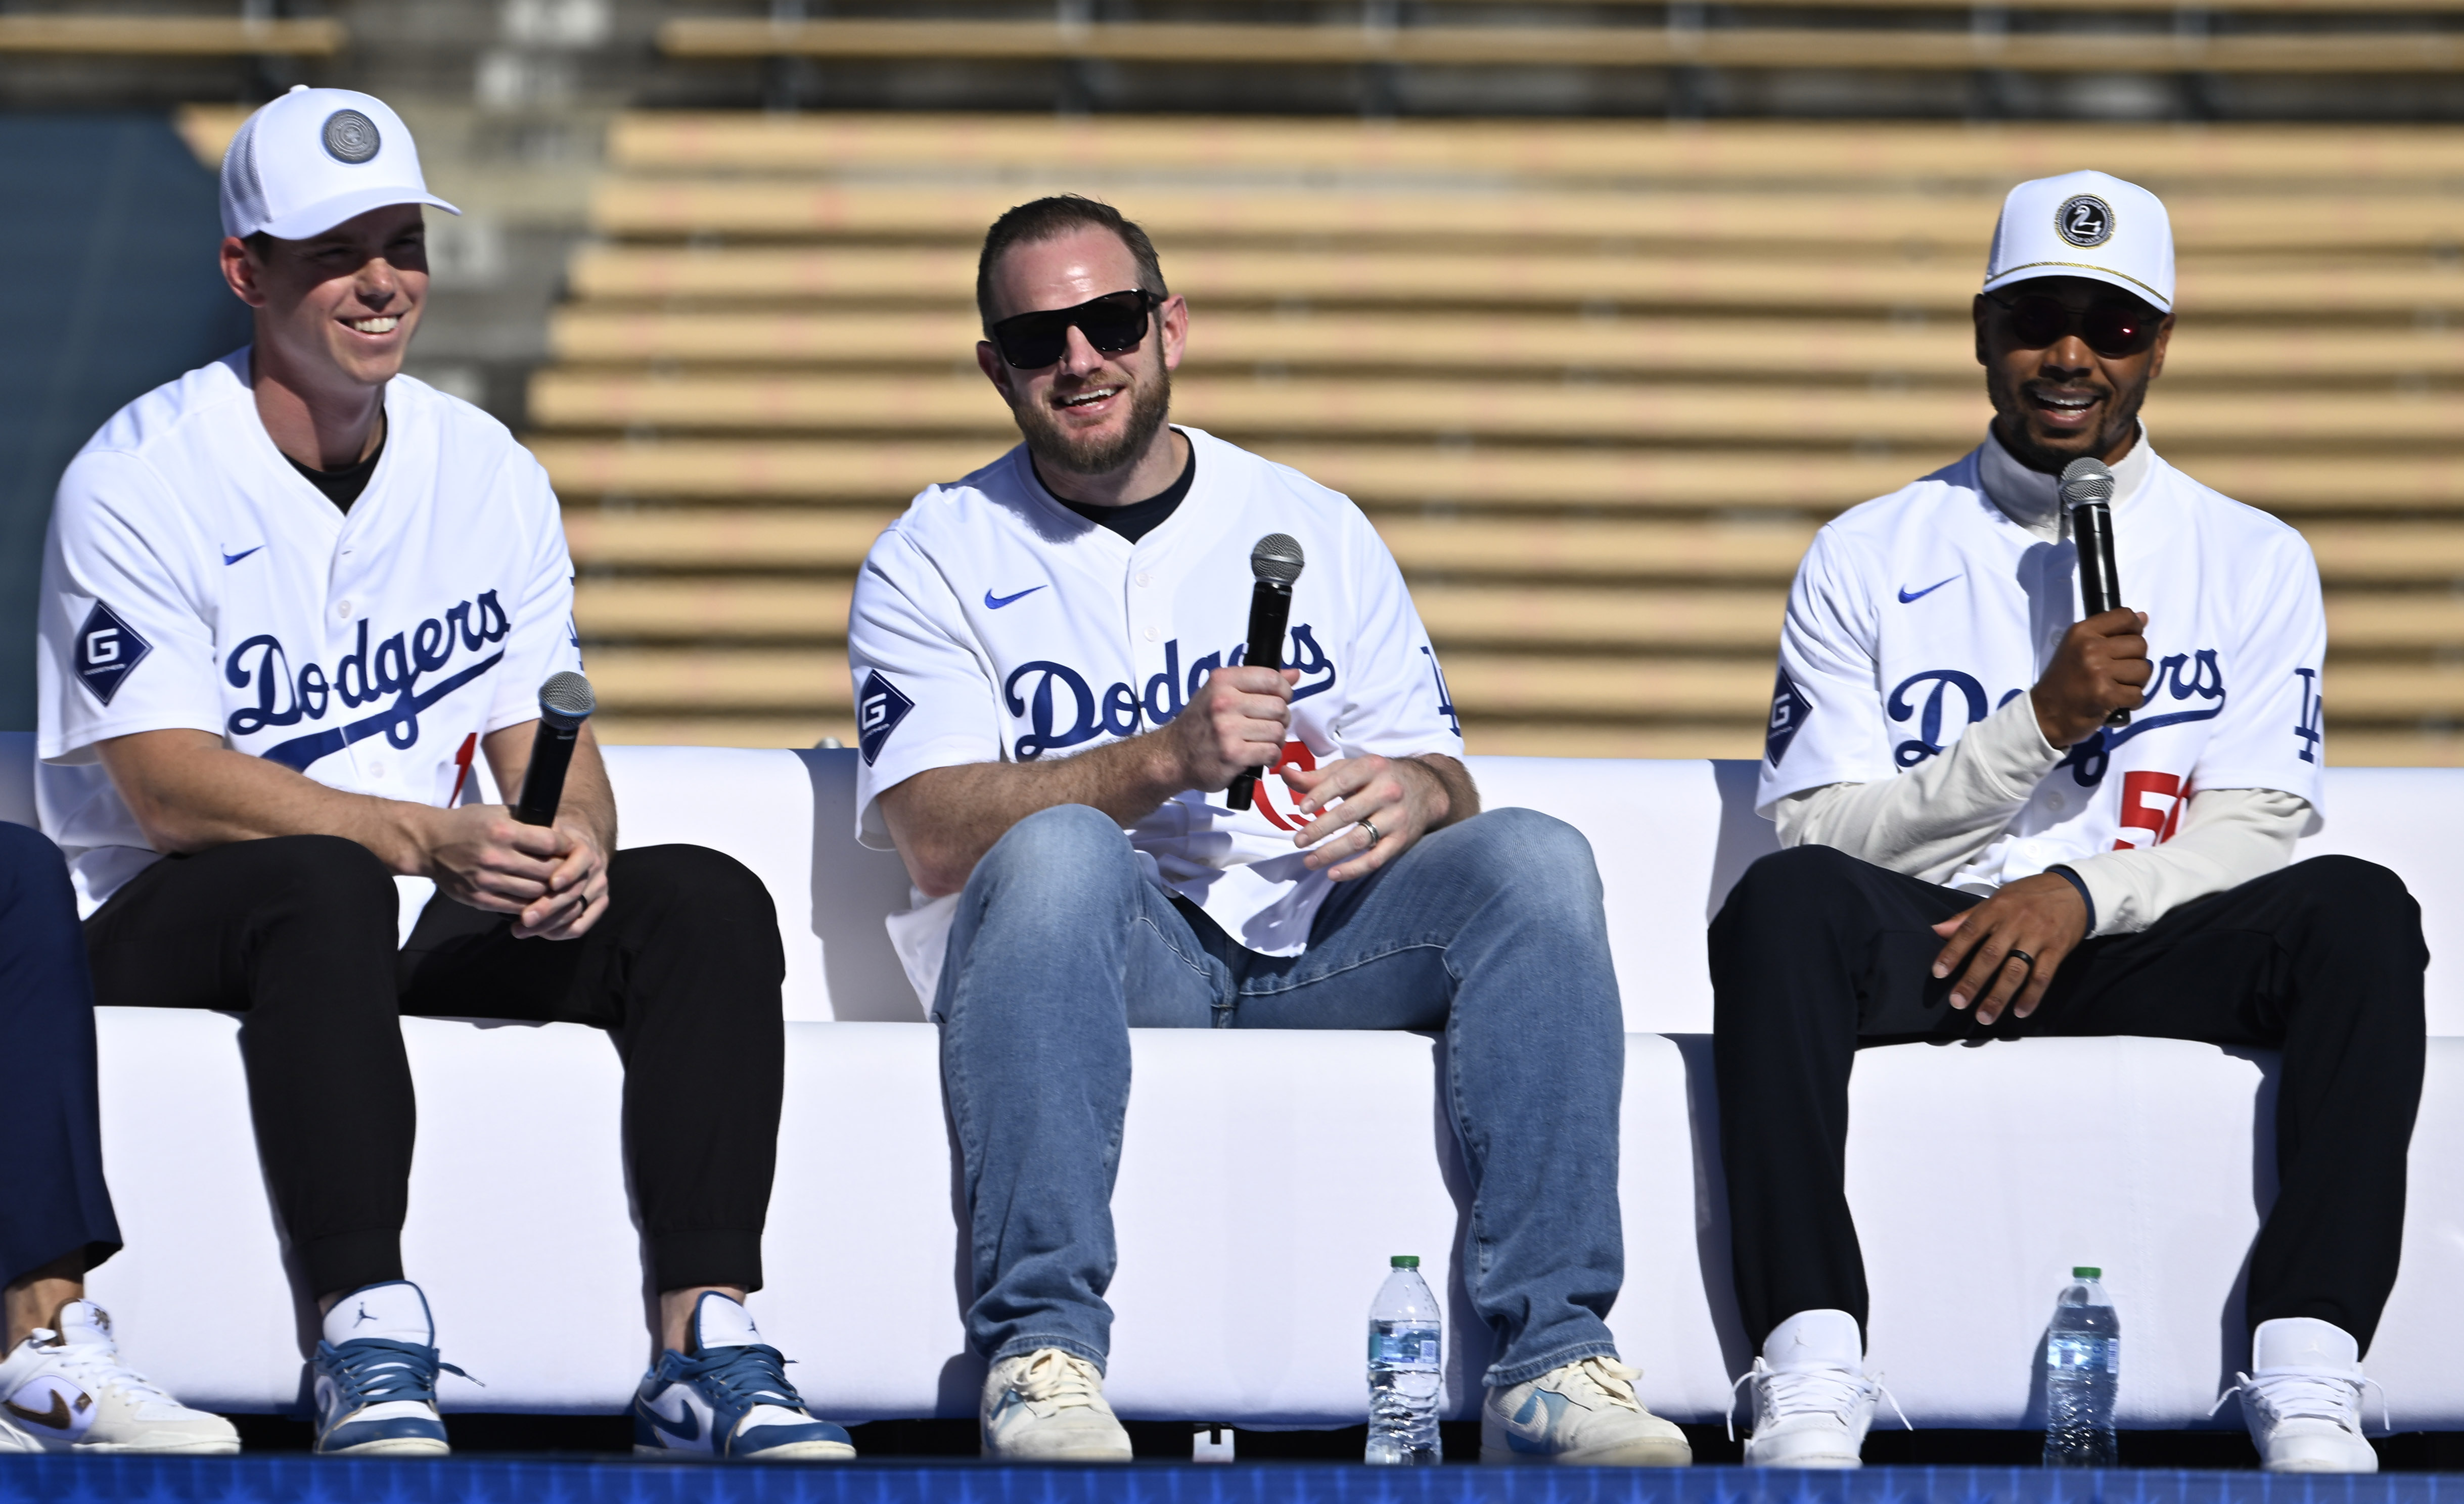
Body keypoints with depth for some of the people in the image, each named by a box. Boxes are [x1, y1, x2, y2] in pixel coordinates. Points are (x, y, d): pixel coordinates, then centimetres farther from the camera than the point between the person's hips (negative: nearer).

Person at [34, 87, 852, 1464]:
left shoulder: (489, 473, 10)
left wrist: (575, 843, -20)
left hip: (427, 935, 5)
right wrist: (426, 840, -30)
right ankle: (372, 1352, -45)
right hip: (170, 936, -5)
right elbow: (169, 789, -17)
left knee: (708, 899, -18)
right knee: (328, 883, -38)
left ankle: (706, 1348, -29)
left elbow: (550, 738, 6)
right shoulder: (139, 480, -8)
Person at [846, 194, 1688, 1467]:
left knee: (1531, 858, -23)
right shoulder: (934, 559, 8)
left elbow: (1441, 778, 14)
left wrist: (1415, 793, -12)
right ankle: (1041, 1351, -41)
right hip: (1094, 950, -3)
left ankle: (1548, 1360, -30)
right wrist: (1166, 762, -20)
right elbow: (936, 833, -7)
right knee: (1060, 850, -36)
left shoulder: (1311, 529, 18)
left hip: (1311, 943, 3)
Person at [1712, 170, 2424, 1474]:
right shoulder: (1868, 557, 11)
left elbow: (2255, 829, 3)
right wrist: (2043, 723, -11)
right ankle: (1810, 1391, -43)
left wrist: (2081, 894, -16)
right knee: (1785, 900, -34)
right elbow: (1821, 833, 1)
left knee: (2358, 911, -30)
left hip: (2145, 957, 1)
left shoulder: (2254, 563, 13)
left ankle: (2307, 1394, -38)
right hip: (1925, 945, -1)